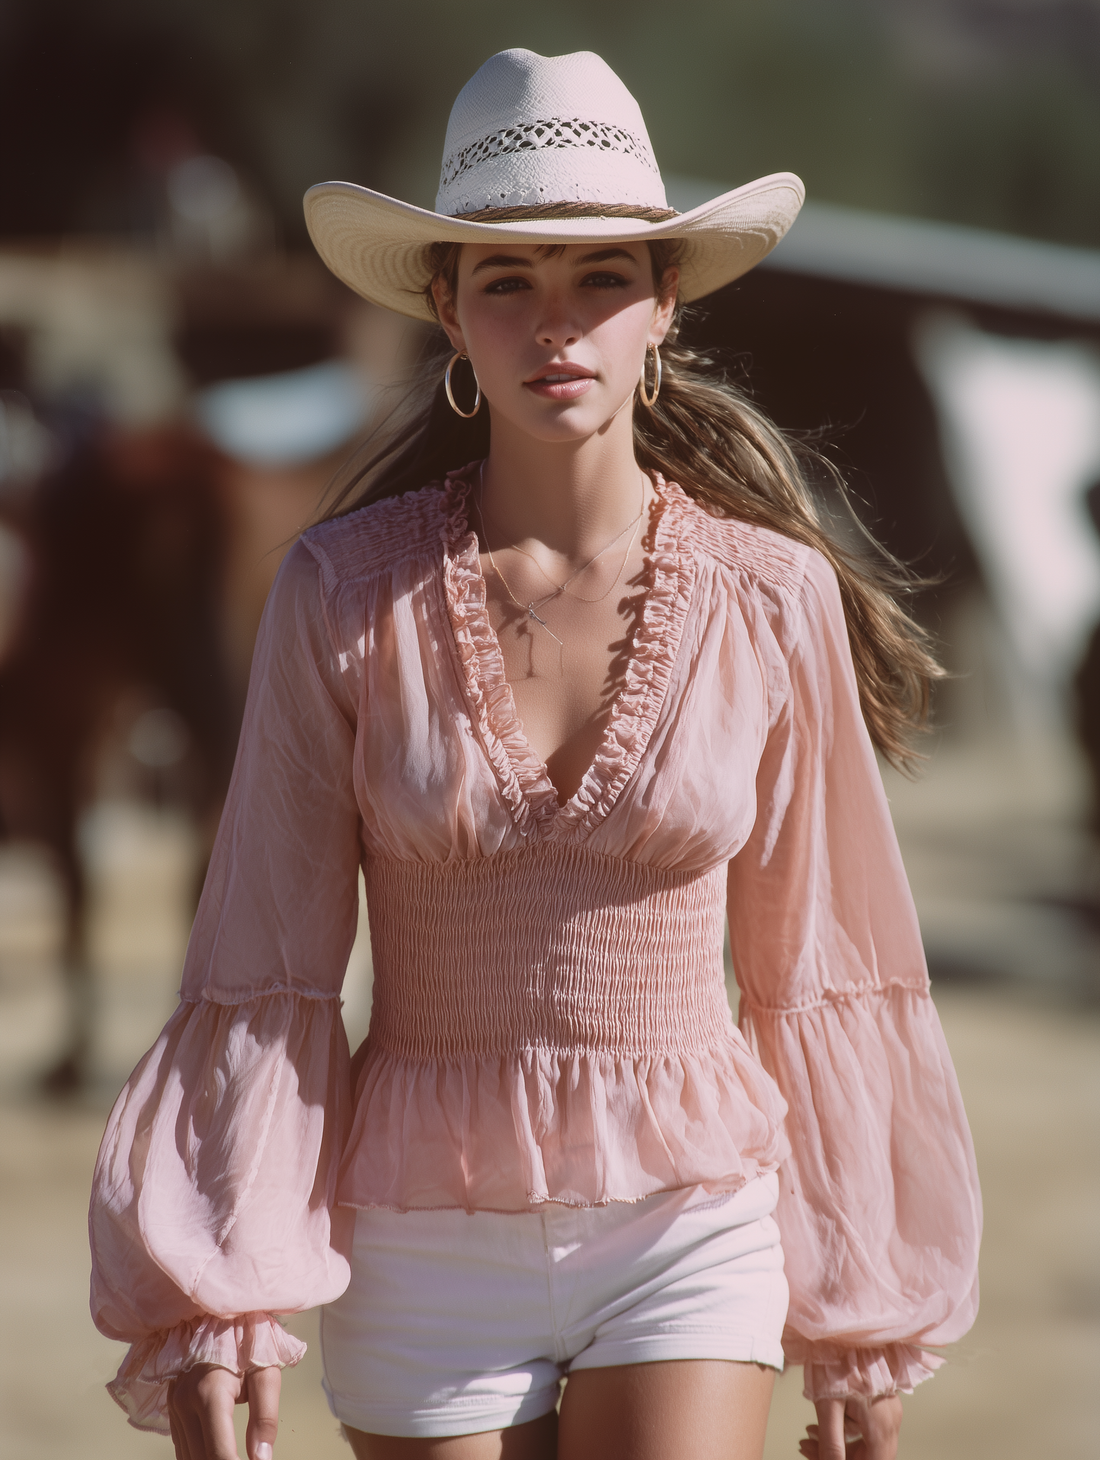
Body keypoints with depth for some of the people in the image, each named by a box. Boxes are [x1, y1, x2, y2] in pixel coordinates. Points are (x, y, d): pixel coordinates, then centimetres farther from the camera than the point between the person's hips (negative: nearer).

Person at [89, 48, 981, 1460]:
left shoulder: (773, 599, -4)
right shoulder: (344, 593, -6)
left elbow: (813, 975, 5)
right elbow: (261, 974, -4)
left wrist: (859, 1327, 9)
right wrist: (211, 1313, -12)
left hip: (690, 1238, 0)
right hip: (424, 1253, 0)